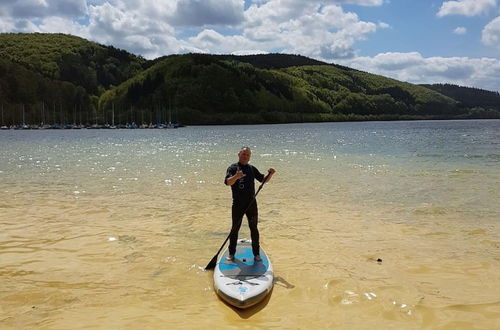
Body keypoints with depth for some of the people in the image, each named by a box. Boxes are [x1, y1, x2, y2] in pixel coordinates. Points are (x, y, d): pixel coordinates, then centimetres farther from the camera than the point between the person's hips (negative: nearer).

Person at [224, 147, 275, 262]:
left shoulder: (252, 169, 10)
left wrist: (270, 174, -6)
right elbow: (227, 182, -19)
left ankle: (256, 253, 18)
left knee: (254, 228, 8)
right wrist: (236, 177, -39)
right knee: (235, 228, 5)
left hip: (251, 203, 3)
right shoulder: (233, 168, -4)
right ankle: (231, 253, 18)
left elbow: (263, 179, 15)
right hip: (237, 204, -3)